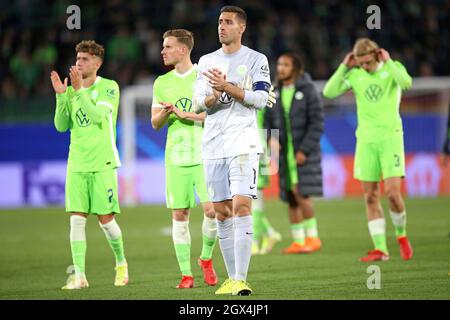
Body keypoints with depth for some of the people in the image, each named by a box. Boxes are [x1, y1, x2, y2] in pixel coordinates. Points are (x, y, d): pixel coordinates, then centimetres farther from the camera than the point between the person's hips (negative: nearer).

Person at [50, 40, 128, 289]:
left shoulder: (109, 88, -3)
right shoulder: (73, 90, 11)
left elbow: (98, 116, -17)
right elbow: (61, 126, 6)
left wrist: (79, 90, -21)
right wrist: (61, 95, -5)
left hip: (102, 163, -4)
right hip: (77, 163, 4)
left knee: (106, 218, -1)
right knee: (77, 219, -5)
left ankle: (121, 263, 23)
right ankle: (79, 275, -5)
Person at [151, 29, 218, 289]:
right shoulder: (162, 83, 12)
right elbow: (155, 123, 13)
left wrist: (185, 114, -15)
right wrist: (165, 112, -9)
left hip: (204, 155, -3)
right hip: (176, 157, 3)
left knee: (212, 210, -11)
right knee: (180, 215, 0)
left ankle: (207, 258, 15)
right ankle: (186, 274, 5)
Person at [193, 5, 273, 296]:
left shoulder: (256, 60, 2)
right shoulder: (207, 61, 14)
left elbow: (261, 99, -8)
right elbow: (199, 102, 7)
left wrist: (227, 86, -15)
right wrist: (214, 95, -15)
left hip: (243, 142, -5)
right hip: (214, 144, 5)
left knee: (241, 206, -16)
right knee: (222, 213, 6)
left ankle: (241, 280, -20)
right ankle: (232, 279, 13)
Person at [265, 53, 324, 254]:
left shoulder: (308, 91, -6)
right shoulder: (275, 93, 9)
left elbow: (317, 123, -9)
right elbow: (269, 120, 14)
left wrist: (305, 149, -15)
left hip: (305, 152, -5)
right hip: (285, 153, 5)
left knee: (301, 194, -14)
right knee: (290, 198, 4)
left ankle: (312, 237, -2)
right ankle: (298, 241, 10)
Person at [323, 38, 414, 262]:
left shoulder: (393, 68, -1)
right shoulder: (355, 75, 5)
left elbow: (406, 82, -22)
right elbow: (329, 92, -5)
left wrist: (388, 62, -16)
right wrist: (344, 67, -8)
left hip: (391, 137, -3)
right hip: (366, 140, 3)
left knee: (392, 192, -13)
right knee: (370, 196, -1)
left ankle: (401, 235, 13)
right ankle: (380, 249, 4)